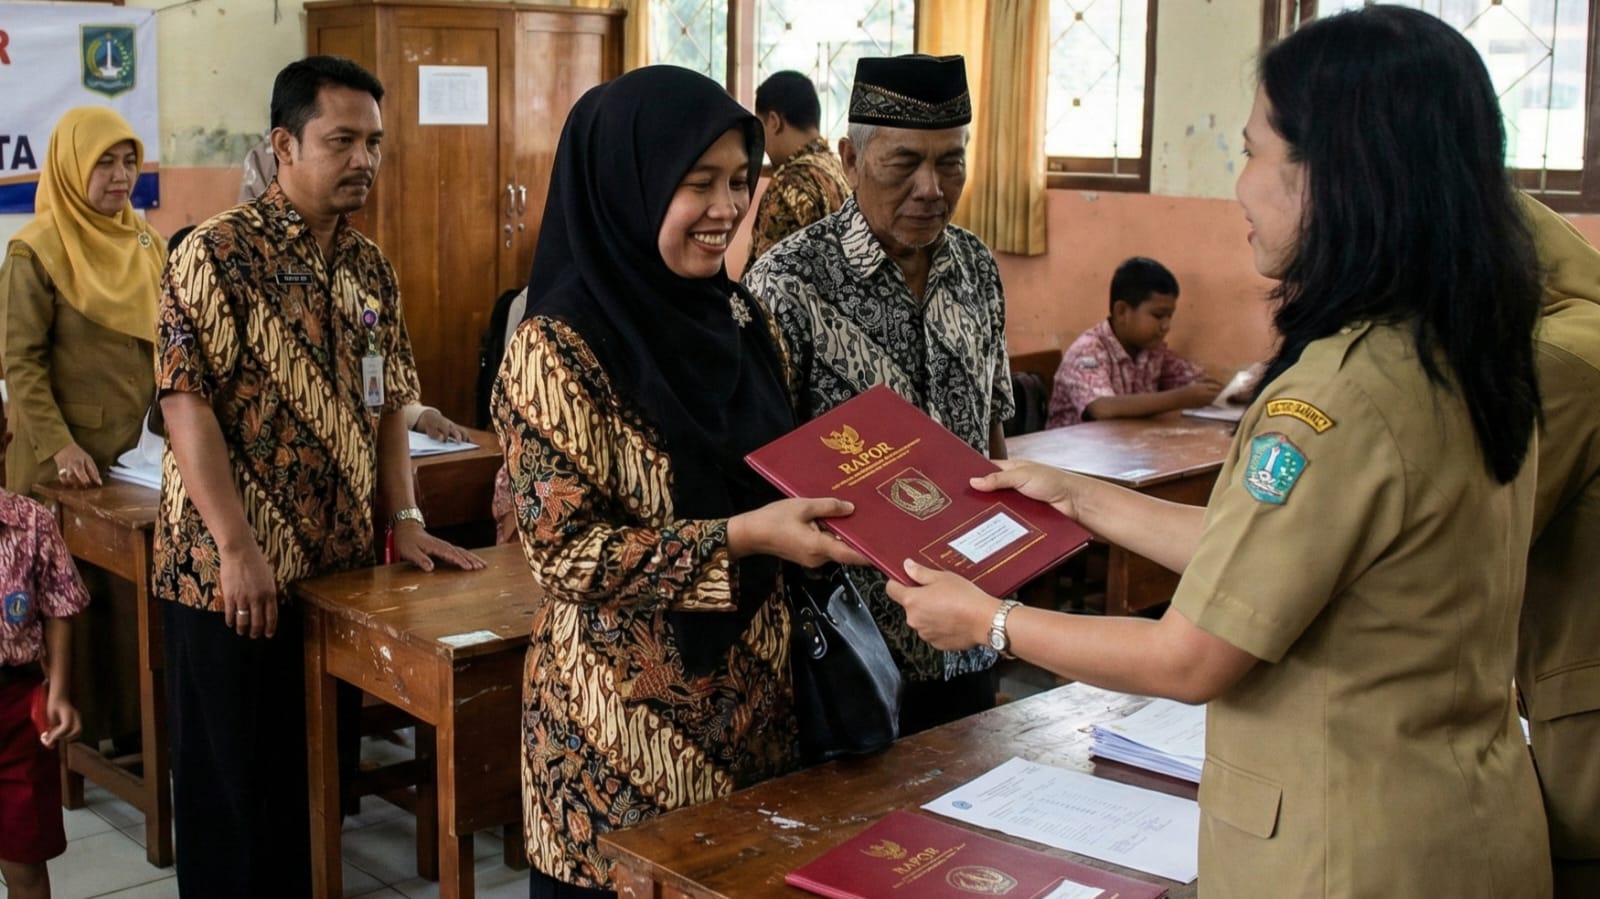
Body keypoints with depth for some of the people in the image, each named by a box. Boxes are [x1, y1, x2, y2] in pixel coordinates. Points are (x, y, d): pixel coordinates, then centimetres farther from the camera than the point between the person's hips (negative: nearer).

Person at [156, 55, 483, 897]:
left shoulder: (369, 267, 9)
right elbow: (186, 403, -16)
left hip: (339, 564, 6)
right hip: (232, 572, -6)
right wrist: (236, 549, -21)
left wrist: (404, 521, 4)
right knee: (232, 781, 6)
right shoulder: (217, 254, -11)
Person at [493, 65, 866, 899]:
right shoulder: (558, 348, -16)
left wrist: (834, 507, -5)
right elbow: (564, 551, -18)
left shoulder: (741, 319, 4)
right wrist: (739, 538, -26)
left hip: (751, 692, 6)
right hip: (624, 717, -6)